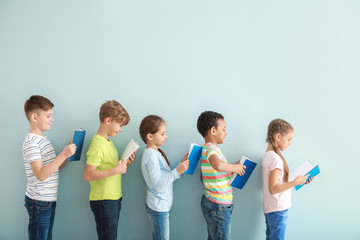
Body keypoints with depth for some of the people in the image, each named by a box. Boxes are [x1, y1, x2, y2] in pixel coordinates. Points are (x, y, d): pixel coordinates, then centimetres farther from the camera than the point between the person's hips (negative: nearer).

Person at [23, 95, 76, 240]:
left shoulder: (43, 139, 13)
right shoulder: (31, 142, -16)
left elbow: (54, 167, 17)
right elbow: (41, 175, -24)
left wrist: (69, 150, 6)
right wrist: (63, 154, -28)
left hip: (49, 200, 9)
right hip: (38, 202, -9)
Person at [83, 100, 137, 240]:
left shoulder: (108, 142, 13)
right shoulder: (97, 145, -18)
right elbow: (88, 175, -25)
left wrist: (125, 164, 3)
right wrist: (115, 170, -27)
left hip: (114, 199, 9)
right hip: (103, 202, -9)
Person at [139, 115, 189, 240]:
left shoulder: (156, 152, 10)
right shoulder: (151, 156, -20)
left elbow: (166, 176, 11)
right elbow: (158, 185, -24)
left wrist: (181, 163, 7)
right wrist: (177, 171, -26)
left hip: (163, 206, 9)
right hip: (158, 207, -9)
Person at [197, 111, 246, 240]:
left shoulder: (206, 149, 13)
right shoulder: (211, 149, -18)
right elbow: (218, 165, -42)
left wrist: (231, 168, 11)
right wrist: (234, 167, -22)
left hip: (211, 202, 10)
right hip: (218, 206, -10)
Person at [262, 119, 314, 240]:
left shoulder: (268, 154, 10)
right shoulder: (275, 159, -19)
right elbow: (273, 189, -22)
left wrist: (298, 180, 8)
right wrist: (295, 182, -20)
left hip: (269, 209, 10)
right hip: (278, 210, -10)